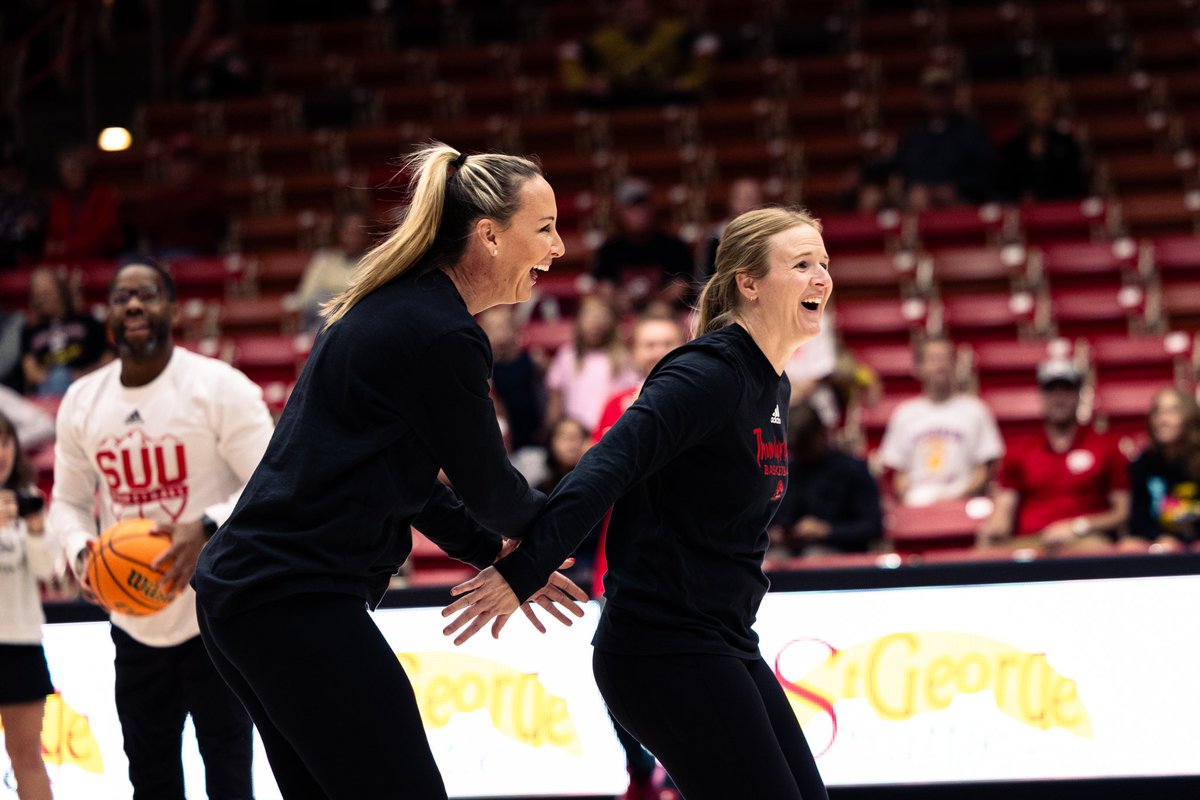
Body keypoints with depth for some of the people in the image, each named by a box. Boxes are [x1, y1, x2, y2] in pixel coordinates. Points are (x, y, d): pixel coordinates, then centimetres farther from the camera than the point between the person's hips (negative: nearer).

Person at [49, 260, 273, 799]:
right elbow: (68, 500, 13)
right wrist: (81, 551, -10)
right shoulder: (81, 401, 5)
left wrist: (207, 528, -31)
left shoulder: (220, 388, -11)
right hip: (134, 625, 5)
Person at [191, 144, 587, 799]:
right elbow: (487, 490, -5)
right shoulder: (441, 337, -15)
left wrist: (499, 556, 20)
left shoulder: (393, 309, 15)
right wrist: (551, 522, 16)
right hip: (295, 603, -10)